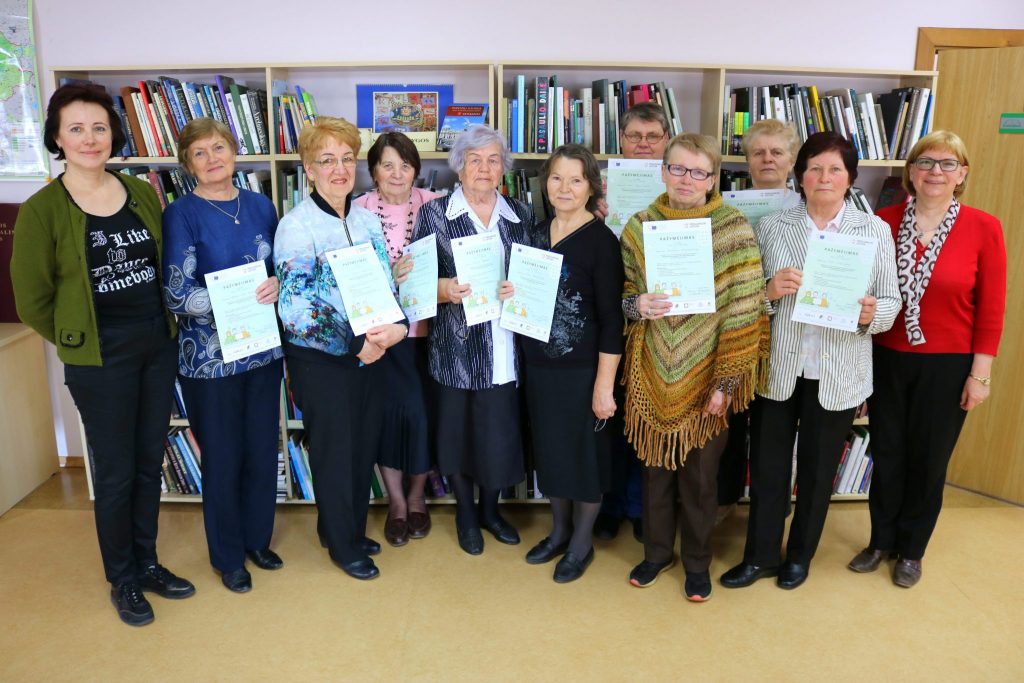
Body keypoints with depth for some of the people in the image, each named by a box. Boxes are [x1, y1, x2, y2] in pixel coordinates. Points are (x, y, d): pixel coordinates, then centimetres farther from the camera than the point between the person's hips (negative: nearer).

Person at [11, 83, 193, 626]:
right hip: (99, 359, -4)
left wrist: (164, 327, 6)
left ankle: (147, 562, 34)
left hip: (158, 347, 4)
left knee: (150, 462, 15)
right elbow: (32, 301, -4)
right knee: (115, 471, 7)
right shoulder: (42, 210, -9)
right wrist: (79, 342, 3)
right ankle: (122, 580, 27)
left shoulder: (143, 194, 4)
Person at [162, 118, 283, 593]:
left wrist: (277, 285, -12)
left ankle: (257, 539, 36)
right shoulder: (181, 214, -7)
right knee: (223, 459, 9)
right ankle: (228, 557, 30)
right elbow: (178, 294, -14)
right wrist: (246, 297, -22)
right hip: (210, 356, -4)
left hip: (264, 349, 4)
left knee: (263, 451, 13)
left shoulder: (260, 205, 5)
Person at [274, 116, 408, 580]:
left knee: (365, 447, 16)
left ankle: (351, 530, 39)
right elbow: (295, 310, -20)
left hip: (370, 353, 6)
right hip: (321, 360, -5)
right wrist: (357, 343, -22)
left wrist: (397, 326, -14)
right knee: (334, 452, 9)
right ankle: (342, 545, 31)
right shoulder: (296, 226, -14)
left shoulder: (366, 220, 5)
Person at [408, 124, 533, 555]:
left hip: (505, 349, 2)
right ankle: (465, 513, 35)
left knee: (501, 432, 9)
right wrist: (442, 289, -21)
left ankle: (490, 509, 36)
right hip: (455, 347, -2)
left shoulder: (521, 215, 7)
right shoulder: (433, 214, 0)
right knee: (457, 430, 10)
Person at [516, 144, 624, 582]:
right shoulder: (536, 234, 7)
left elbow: (611, 318, -15)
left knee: (584, 453, 8)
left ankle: (582, 543, 28)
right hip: (539, 366, 6)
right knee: (550, 450, 17)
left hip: (582, 369, -6)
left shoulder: (601, 240, -12)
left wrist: (604, 385, -17)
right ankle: (559, 531, 37)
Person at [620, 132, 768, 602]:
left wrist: (725, 382, -12)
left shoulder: (734, 230, -8)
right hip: (652, 373, 2)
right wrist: (635, 304, -14)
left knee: (700, 474, 12)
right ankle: (656, 551, 37)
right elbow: (621, 291, 10)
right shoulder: (639, 226, 1)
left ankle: (697, 561, 34)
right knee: (655, 467, 14)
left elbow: (743, 311, -9)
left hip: (703, 377, -2)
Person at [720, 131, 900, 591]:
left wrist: (871, 313, -19)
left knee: (818, 469, 14)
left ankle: (800, 554, 36)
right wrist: (770, 290, -20)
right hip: (776, 369, 0)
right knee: (767, 466, 9)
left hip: (838, 374, 0)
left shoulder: (874, 229, 1)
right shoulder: (771, 227, 1)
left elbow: (892, 301, 2)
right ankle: (760, 555, 29)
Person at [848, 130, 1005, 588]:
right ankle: (881, 540, 34)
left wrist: (980, 373, -6)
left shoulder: (984, 228, -8)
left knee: (929, 460, 12)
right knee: (887, 454, 14)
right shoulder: (884, 222, -4)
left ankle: (911, 550, 33)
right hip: (888, 359, 2)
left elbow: (991, 309, -6)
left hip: (948, 365, -1)